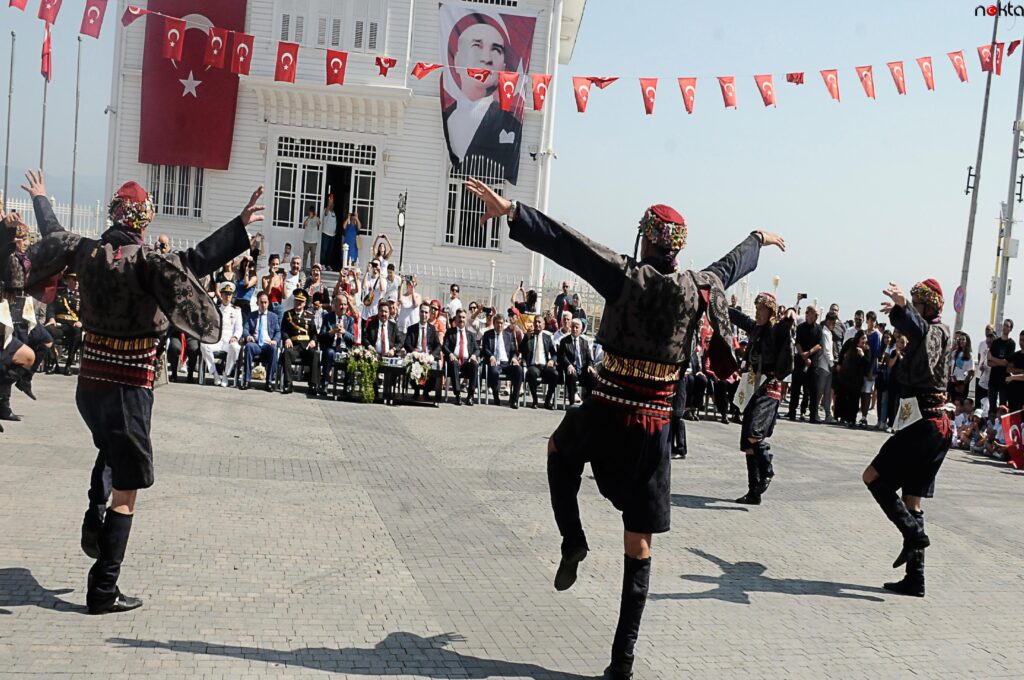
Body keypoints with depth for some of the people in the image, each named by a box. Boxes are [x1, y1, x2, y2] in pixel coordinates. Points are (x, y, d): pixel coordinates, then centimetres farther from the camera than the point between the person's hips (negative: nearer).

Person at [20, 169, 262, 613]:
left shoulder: (87, 252, 1)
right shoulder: (146, 263, -17)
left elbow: (53, 235, 21)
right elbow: (195, 262, -31)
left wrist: (40, 199, 39)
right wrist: (241, 226, -33)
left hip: (89, 381, 7)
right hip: (129, 388, -6)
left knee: (110, 449, 37)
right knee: (126, 491, 3)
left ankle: (95, 513, 16)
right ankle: (103, 591, 6)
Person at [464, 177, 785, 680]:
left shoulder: (627, 276, -8)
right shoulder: (698, 289, 4)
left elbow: (565, 243, -17)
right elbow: (731, 265, 25)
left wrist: (511, 212, -23)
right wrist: (759, 239, 46)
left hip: (604, 413, -2)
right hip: (653, 427, 2)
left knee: (559, 446, 35)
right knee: (639, 548, 8)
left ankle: (572, 537, 17)